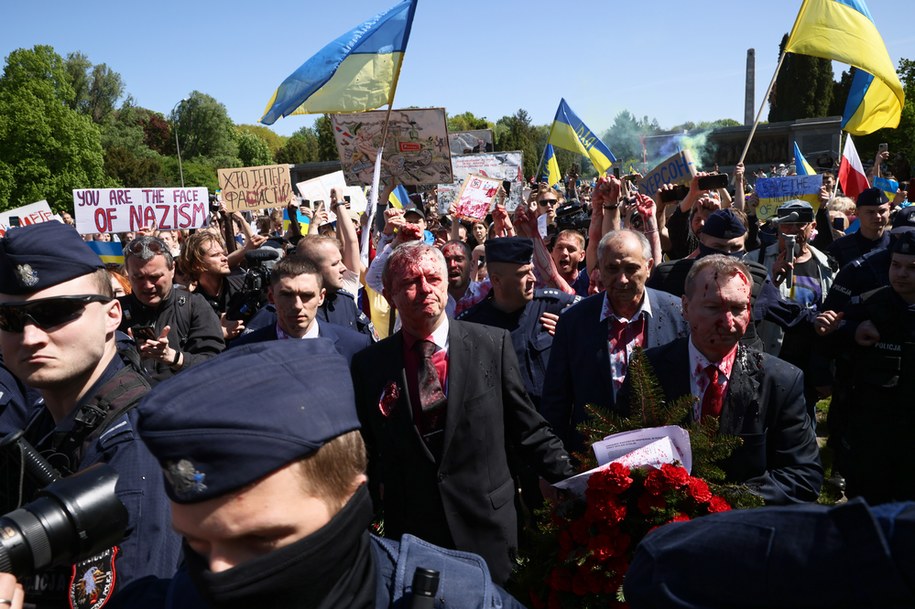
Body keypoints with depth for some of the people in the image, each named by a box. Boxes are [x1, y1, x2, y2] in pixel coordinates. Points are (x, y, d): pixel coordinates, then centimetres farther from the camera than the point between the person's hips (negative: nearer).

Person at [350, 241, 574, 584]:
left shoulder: (493, 345, -5)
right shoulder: (368, 365, -2)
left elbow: (526, 428, -1)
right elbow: (366, 452, 7)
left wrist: (574, 484, -7)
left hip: (486, 530, 0)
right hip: (408, 536, 1)